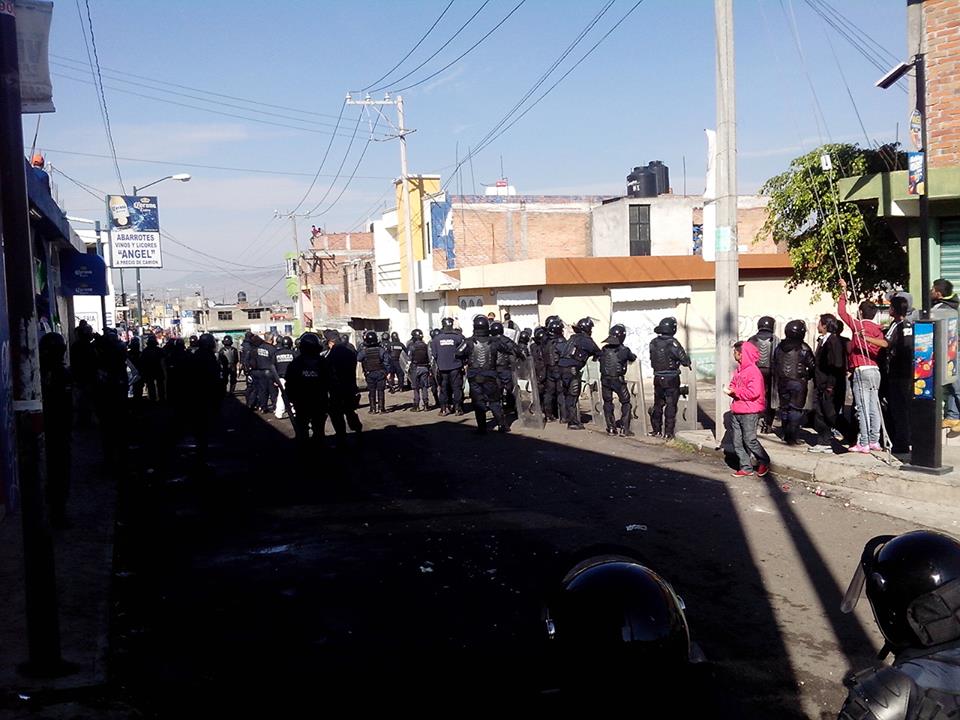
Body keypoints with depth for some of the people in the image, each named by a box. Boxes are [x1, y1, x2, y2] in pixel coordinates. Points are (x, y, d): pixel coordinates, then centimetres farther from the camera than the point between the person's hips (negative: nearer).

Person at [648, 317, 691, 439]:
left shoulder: (653, 343, -1)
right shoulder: (673, 343, -16)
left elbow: (652, 359, 5)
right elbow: (684, 360, -15)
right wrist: (688, 363, 6)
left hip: (658, 378, 5)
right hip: (671, 379, -5)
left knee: (658, 404, 17)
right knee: (671, 405, 3)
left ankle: (656, 430, 23)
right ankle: (668, 432, 4)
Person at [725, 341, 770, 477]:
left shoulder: (753, 371, -16)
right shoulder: (738, 370, 12)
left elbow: (753, 393, -23)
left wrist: (735, 391, -17)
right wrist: (729, 390, -3)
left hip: (750, 412, -8)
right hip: (736, 412, 8)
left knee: (749, 440, -5)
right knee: (738, 442, 7)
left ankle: (764, 462, 16)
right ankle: (746, 467, 15)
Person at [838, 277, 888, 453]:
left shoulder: (858, 326, -4)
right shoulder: (877, 329, 13)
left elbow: (841, 312, 1)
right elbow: (884, 344, -1)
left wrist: (843, 292, 7)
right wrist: (868, 338, -6)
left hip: (862, 371, -7)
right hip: (875, 370, 7)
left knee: (863, 408, -7)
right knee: (873, 408, 9)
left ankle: (863, 443, -8)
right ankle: (874, 441, 13)